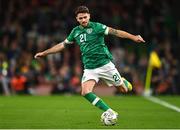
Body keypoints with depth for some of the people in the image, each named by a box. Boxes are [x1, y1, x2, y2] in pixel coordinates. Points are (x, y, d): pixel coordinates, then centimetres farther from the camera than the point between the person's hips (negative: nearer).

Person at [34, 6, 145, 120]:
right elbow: (62, 45, 18)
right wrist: (44, 53, 19)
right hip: (89, 68, 3)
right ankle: (111, 113, -13)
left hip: (105, 64, -3)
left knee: (125, 89, 2)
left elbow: (115, 32, -16)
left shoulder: (96, 27, -8)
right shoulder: (75, 32, 6)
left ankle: (123, 82, 42)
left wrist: (133, 37, -27)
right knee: (86, 92, -20)